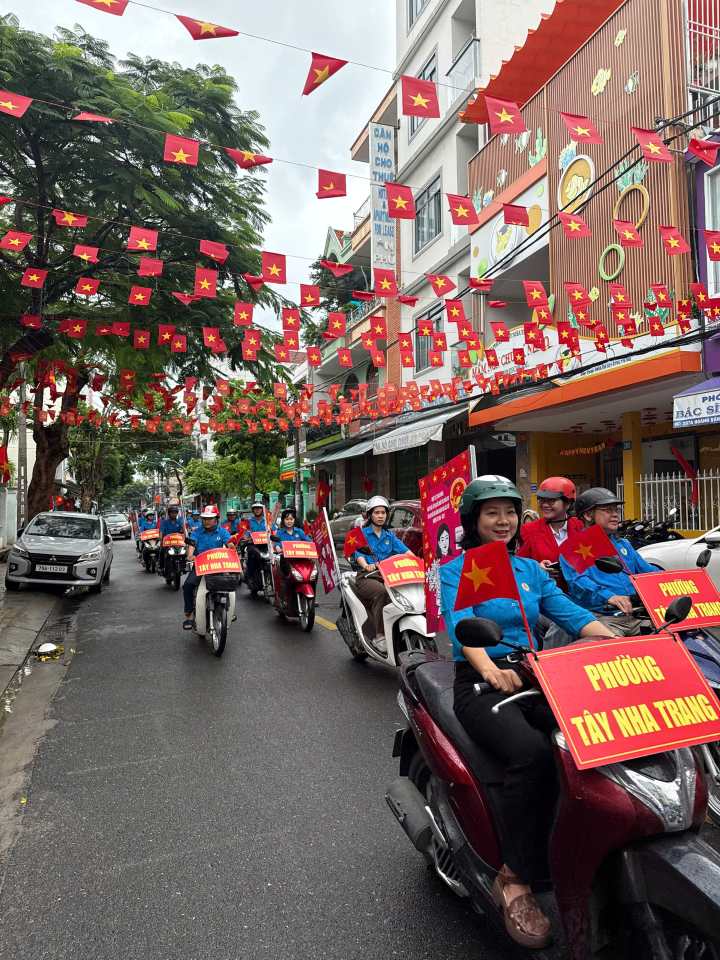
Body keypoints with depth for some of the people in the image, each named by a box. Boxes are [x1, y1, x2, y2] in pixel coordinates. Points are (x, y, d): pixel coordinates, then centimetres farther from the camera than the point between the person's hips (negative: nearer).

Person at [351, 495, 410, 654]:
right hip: (366, 576, -4)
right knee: (381, 591, -35)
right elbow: (358, 553, -9)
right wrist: (366, 565, -30)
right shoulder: (362, 533, 8)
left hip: (387, 575, 4)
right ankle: (379, 636, -29)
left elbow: (404, 550, 4)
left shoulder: (389, 535, 20)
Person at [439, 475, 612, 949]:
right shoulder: (455, 572, -1)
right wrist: (490, 669, -37)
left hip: (534, 677, 5)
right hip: (480, 684, -4)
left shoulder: (531, 569, 14)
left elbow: (573, 614, 3)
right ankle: (516, 880, -17)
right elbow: (461, 626, -18)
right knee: (531, 751, -31)